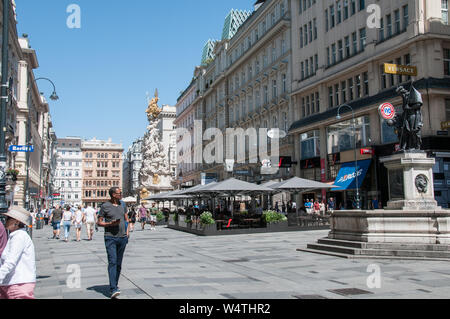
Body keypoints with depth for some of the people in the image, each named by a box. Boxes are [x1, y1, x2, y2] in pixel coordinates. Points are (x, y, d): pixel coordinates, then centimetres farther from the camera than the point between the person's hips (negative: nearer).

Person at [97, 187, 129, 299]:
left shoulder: (122, 205, 12)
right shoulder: (105, 206, -3)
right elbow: (99, 222, -2)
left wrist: (127, 230, 7)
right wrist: (110, 224, -17)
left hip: (122, 238, 5)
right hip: (110, 237, -5)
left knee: (118, 263, 10)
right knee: (112, 262, -15)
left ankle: (114, 285, 24)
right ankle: (113, 290, -21)